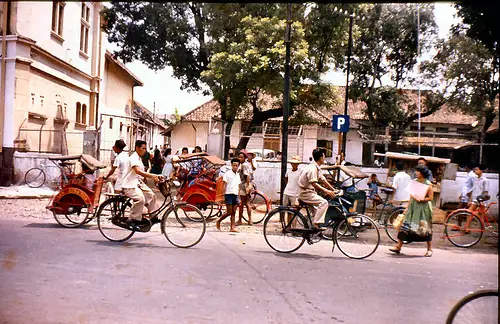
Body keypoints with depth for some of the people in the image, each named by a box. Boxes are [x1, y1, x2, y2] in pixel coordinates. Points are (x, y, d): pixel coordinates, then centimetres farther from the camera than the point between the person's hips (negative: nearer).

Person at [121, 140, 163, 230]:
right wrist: (152, 176, -40)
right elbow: (137, 171, -30)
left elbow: (142, 173, 18)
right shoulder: (133, 158, -14)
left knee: (151, 195, 1)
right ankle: (132, 220, -20)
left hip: (137, 183, 10)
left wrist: (156, 177, 5)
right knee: (140, 198, -30)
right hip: (129, 185, -10)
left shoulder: (139, 159, 18)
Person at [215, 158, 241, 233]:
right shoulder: (227, 174, -4)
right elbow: (224, 185, -6)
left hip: (235, 195, 6)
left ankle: (232, 227, 5)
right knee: (229, 212, -5)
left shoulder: (237, 175, 15)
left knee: (233, 213, 4)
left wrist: (238, 198, 16)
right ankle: (218, 221, 13)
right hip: (229, 194, -6)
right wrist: (223, 195, -12)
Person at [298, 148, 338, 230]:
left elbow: (323, 181, 15)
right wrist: (327, 191, -29)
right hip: (305, 193, -10)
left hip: (309, 192, 10)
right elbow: (314, 184, -28)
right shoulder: (312, 168, -20)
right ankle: (317, 223, -19)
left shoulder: (317, 168, 12)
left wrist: (333, 190, 10)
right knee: (324, 202, -19)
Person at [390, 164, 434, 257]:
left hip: (423, 208, -5)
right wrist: (407, 207, 12)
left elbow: (430, 197, -9)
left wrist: (421, 200, -24)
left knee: (425, 228, 2)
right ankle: (398, 247, 2)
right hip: (413, 207, 5)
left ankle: (429, 249, 18)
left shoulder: (428, 184, -7)